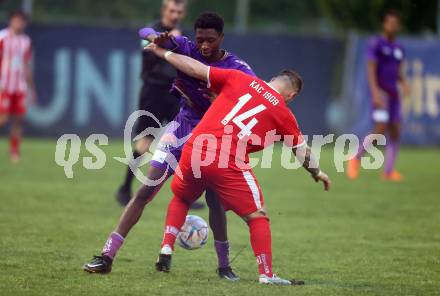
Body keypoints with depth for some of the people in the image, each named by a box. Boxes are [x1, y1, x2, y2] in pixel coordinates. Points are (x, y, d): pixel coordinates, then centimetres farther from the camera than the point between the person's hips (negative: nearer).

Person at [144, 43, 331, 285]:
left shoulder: (239, 79, 12)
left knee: (181, 198, 30)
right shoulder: (283, 113, 9)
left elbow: (196, 69, 12)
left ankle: (166, 252, 20)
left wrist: (163, 53, 25)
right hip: (229, 164, -3)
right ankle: (266, 275, 4)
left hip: (194, 151, 4)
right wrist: (317, 173, 39)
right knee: (257, 217, 10)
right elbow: (302, 150, 21)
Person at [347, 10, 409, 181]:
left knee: (395, 133, 2)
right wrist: (375, 92, -23)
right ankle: (356, 158, 4)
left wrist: (404, 84, -1)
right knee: (380, 131, -15)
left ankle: (388, 171, 7)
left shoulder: (399, 49, 15)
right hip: (381, 93, -7)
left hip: (394, 94, 7)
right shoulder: (376, 44, -5)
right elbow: (371, 70, -12)